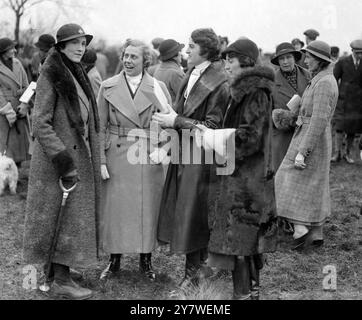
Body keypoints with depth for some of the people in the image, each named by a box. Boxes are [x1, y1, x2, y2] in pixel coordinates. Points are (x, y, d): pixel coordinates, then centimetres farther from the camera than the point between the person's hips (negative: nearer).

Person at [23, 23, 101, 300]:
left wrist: (94, 160, 14)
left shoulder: (78, 75, 11)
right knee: (62, 217, -4)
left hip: (80, 157, 8)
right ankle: (61, 280, 3)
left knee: (73, 216, 12)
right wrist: (64, 160, -22)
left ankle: (59, 269, 21)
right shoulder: (50, 77, -13)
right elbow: (41, 124, -18)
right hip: (57, 160, -8)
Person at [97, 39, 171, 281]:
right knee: (115, 208, 4)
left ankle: (146, 260, 20)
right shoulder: (108, 87, 3)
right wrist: (101, 160, -4)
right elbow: (100, 127, 3)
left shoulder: (158, 87, 2)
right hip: (117, 156, 0)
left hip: (149, 158, 0)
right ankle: (114, 260, 18)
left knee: (148, 209, 5)